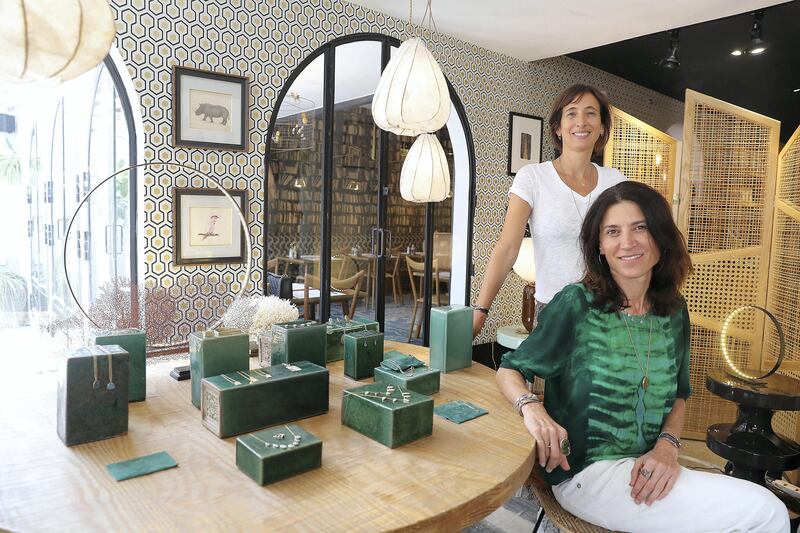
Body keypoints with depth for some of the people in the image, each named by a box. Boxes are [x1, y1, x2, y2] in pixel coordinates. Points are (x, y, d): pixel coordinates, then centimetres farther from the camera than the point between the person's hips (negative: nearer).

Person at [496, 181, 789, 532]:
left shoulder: (674, 311, 4)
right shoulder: (576, 304, -12)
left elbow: (678, 396, 14)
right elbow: (509, 371, -6)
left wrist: (667, 446, -6)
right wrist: (531, 407, -27)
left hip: (648, 469, 6)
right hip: (585, 473, -6)